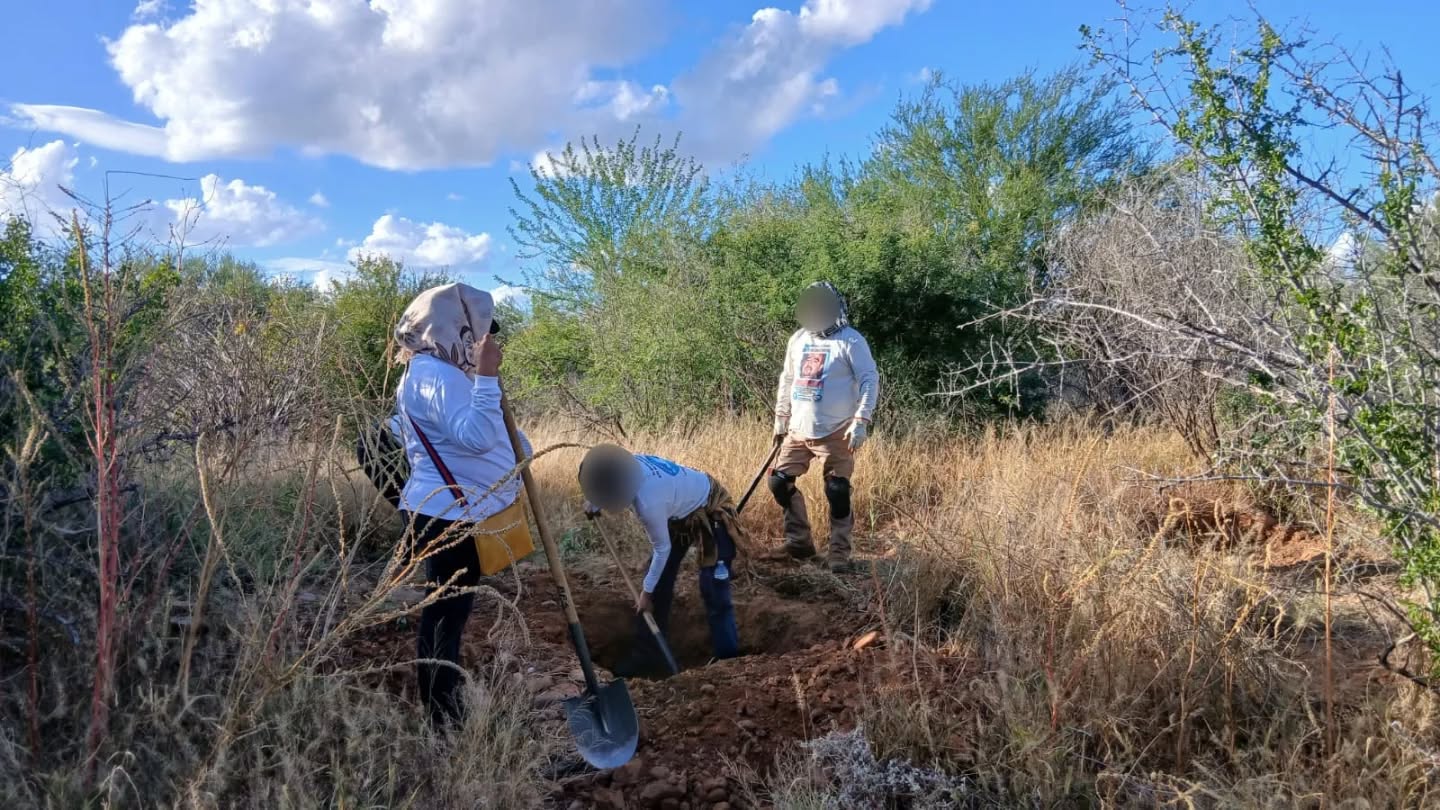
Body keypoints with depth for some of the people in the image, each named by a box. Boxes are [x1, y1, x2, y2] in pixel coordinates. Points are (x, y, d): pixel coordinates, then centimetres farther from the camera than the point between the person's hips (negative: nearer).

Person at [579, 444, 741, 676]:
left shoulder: (648, 502, -41)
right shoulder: (628, 465, -22)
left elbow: (662, 549, -24)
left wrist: (646, 592, -12)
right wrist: (593, 505, 0)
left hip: (711, 512, -9)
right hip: (679, 512, 9)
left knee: (714, 594, -11)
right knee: (657, 585, 8)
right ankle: (646, 655, 17)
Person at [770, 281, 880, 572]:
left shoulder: (850, 341, -9)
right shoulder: (798, 339, 10)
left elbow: (870, 381, -13)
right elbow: (787, 381, 19)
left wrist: (861, 421, -21)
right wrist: (780, 419, 18)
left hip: (835, 434, -6)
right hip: (798, 431, 6)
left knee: (838, 493, -4)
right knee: (780, 482, 6)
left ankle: (840, 555, 9)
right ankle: (799, 541, 21)